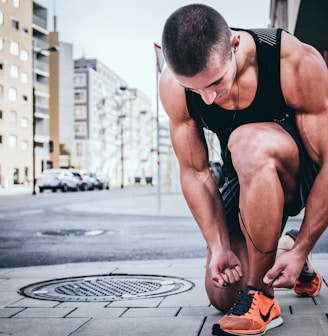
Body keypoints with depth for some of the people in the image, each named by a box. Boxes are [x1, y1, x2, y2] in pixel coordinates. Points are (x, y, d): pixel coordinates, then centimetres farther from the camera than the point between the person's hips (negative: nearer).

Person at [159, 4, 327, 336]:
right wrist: (219, 247, -19)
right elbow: (194, 172, -11)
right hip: (251, 178, 5)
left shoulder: (297, 63, -31)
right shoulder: (173, 86, -20)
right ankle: (279, 248, 34)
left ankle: (260, 298, -24)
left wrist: (301, 251, -26)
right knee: (221, 295, 2)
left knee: (248, 143, -38)